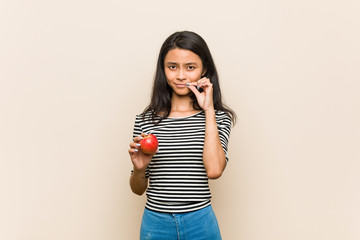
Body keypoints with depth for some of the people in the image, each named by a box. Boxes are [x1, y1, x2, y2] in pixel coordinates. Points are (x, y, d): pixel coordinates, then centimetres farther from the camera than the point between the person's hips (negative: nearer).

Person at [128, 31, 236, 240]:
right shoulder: (146, 120, -1)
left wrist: (209, 110, -15)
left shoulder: (218, 118, -2)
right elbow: (138, 189, 6)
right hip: (155, 222, 1)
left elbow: (214, 170, -20)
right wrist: (139, 168, -16)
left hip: (200, 222, -1)